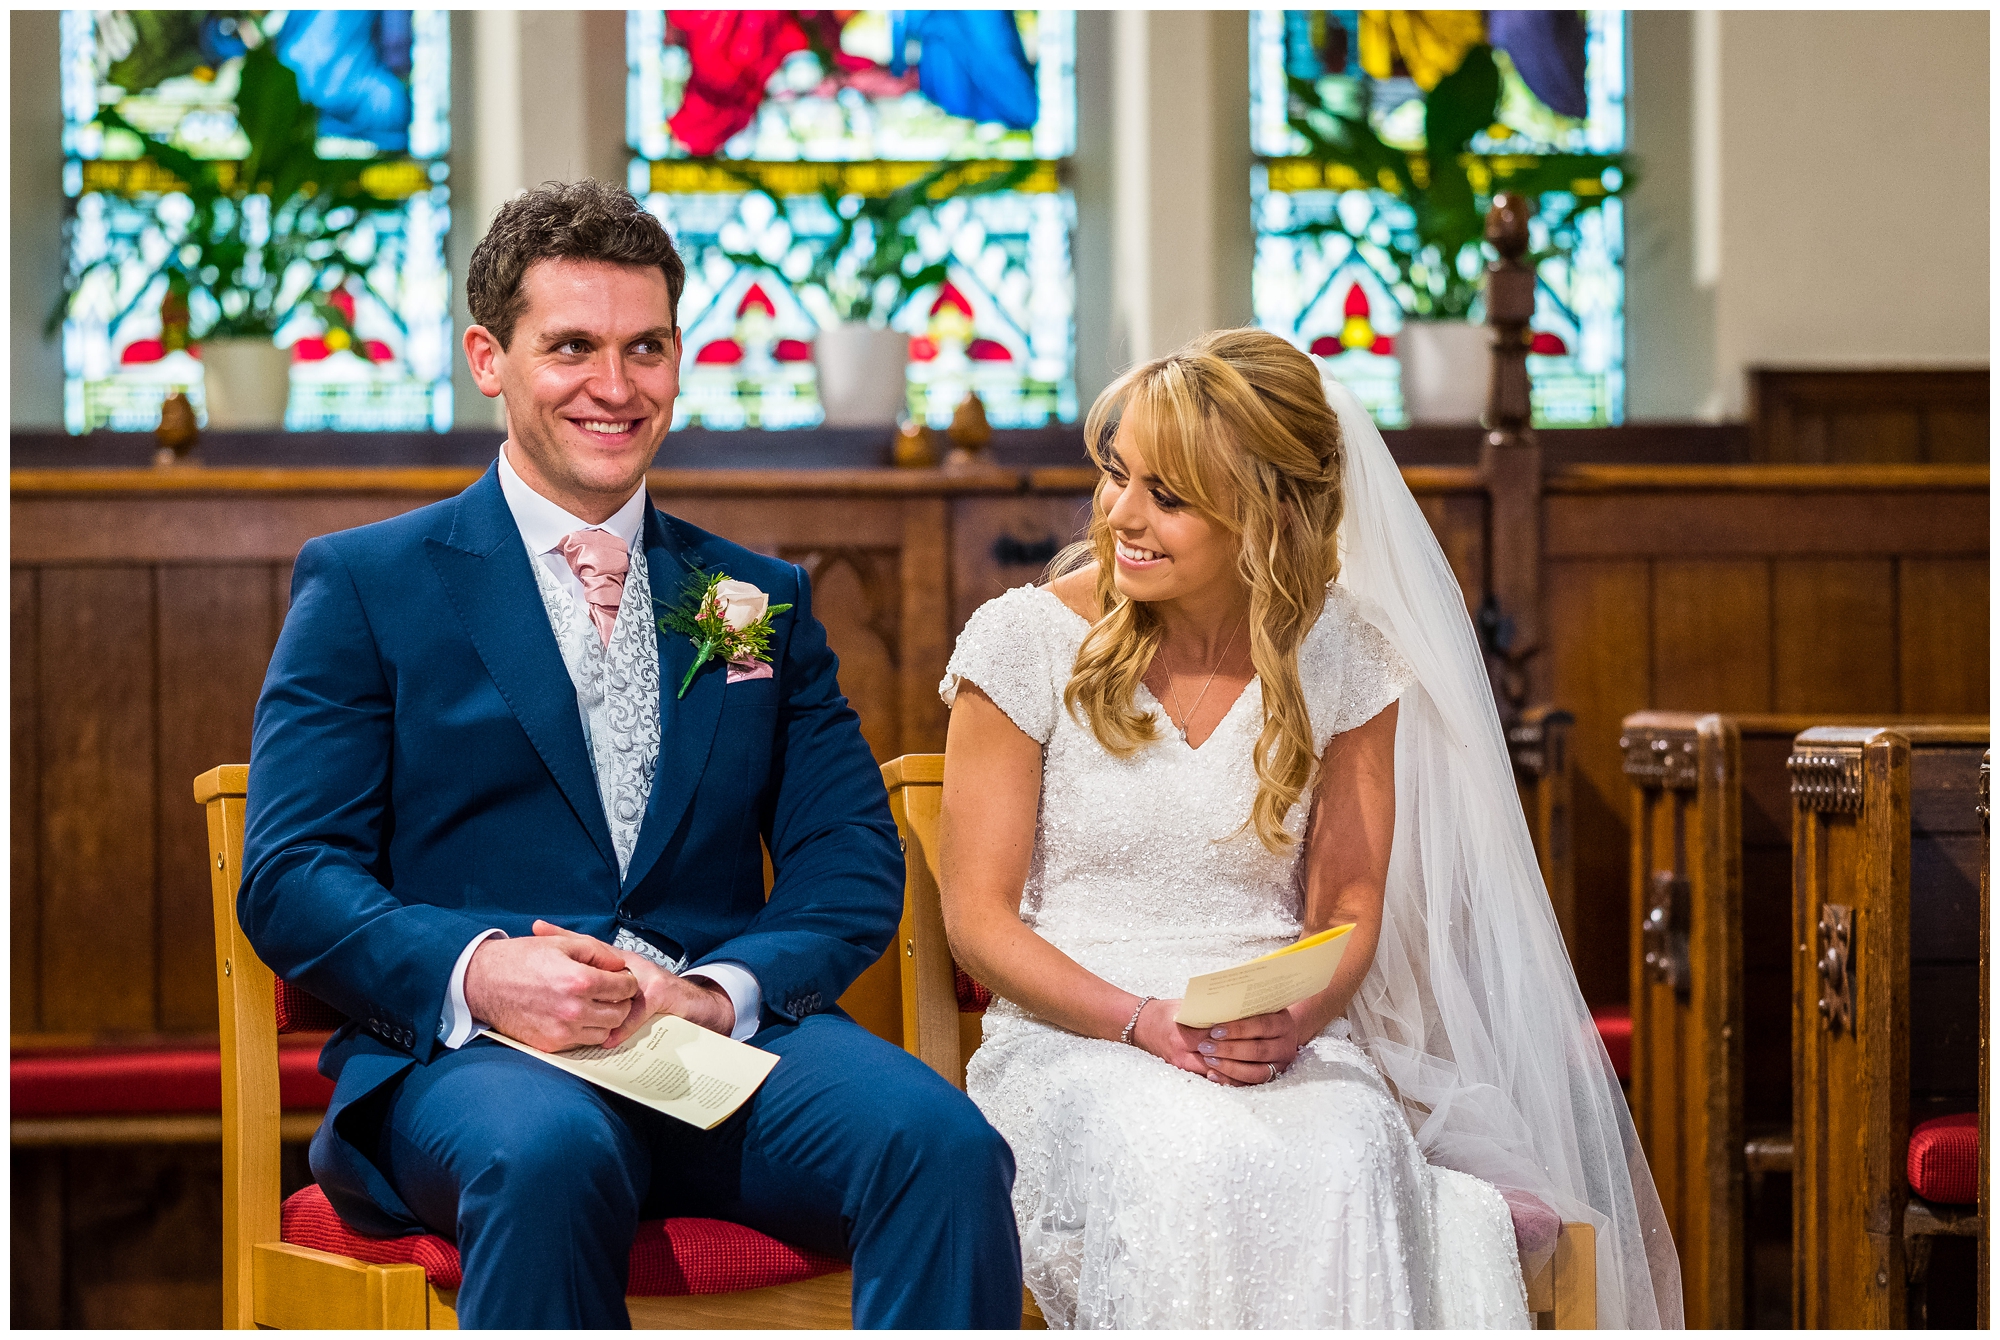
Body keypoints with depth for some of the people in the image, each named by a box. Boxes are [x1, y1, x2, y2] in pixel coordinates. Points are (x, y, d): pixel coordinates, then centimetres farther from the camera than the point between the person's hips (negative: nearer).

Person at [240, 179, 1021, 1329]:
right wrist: (478, 973, -20)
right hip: (466, 1053, -3)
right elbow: (291, 874, 1)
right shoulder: (366, 584, 10)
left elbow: (852, 857, 12)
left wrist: (723, 988, -11)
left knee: (945, 1146, -29)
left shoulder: (763, 598, 21)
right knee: (550, 1157, -39)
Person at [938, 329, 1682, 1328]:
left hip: (1289, 1046, 2)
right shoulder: (1026, 642, -2)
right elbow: (979, 917, -1)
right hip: (1073, 1039, -2)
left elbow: (1350, 910, 9)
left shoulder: (1343, 661, 4)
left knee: (1349, 1167, -35)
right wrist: (1144, 1021, -16)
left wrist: (1295, 1016, -14)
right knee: (1198, 1176, -36)